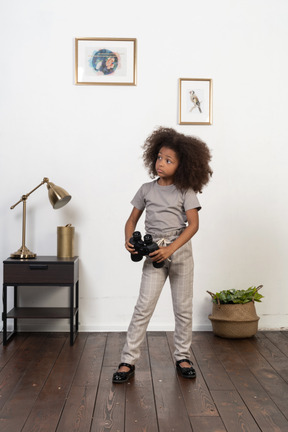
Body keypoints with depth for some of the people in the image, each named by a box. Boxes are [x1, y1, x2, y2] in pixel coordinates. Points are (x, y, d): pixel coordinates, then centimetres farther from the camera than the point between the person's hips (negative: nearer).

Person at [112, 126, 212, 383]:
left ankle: (183, 357, 24)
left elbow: (193, 224, -10)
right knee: (144, 307, -5)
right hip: (154, 254, 1)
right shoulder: (146, 189, 6)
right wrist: (129, 240, -11)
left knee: (183, 308, 8)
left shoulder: (185, 192, -1)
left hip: (180, 251, 0)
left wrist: (170, 249, -21)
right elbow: (132, 220, 10)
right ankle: (128, 361, 2)